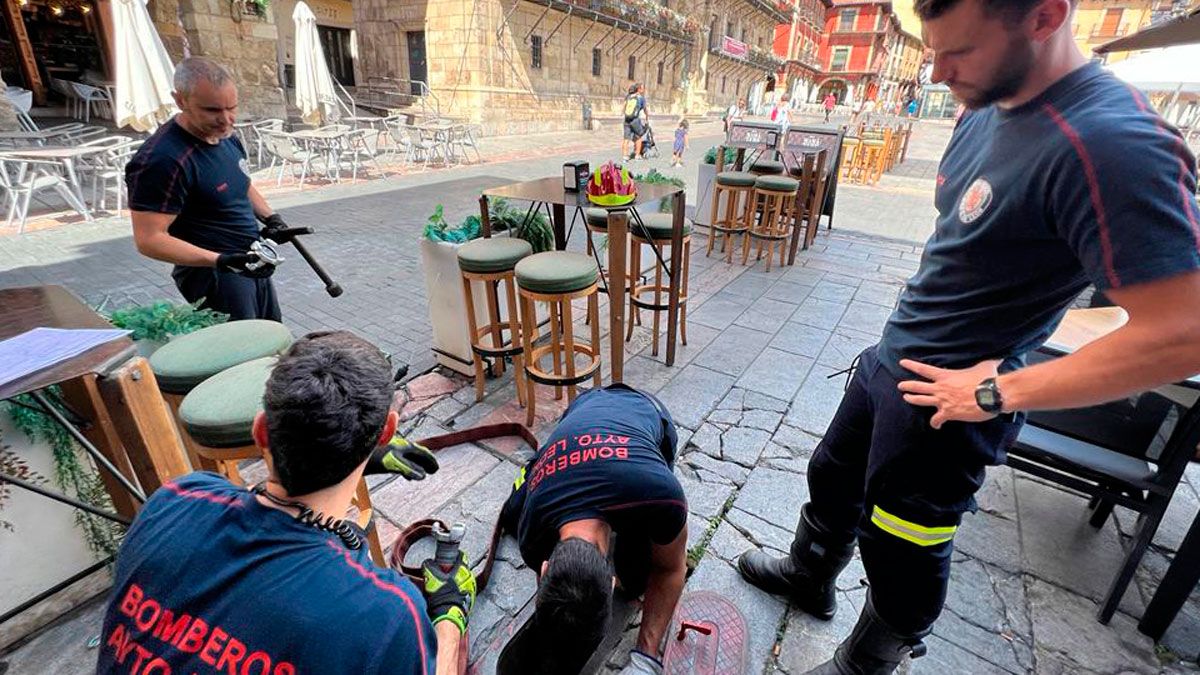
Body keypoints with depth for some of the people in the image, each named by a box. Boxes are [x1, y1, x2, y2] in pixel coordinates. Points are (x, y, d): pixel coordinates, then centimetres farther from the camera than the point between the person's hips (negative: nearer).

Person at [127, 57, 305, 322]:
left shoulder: (226, 136, 6)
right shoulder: (163, 160, -22)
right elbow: (150, 239, -23)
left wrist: (271, 218, 3)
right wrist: (221, 261, -33)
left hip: (252, 266, 9)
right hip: (214, 274, -9)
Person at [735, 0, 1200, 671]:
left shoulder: (1111, 144, -25)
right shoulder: (985, 110, 2)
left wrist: (996, 392, -21)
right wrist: (916, 319, 7)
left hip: (948, 397, -8)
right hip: (890, 358, 9)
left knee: (902, 553, 13)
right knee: (833, 478, 25)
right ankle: (809, 574, 53)